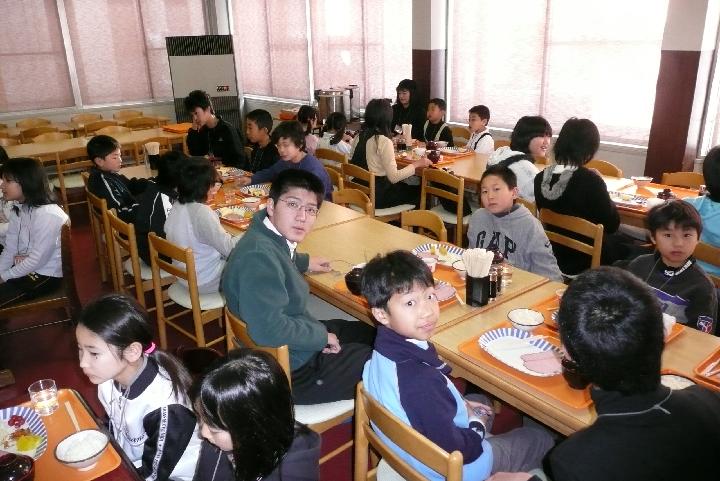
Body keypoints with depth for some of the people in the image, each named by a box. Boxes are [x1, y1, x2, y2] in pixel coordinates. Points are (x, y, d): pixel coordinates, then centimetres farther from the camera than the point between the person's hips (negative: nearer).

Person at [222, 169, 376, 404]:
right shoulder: (258, 256, -30)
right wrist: (322, 336, -23)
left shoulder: (272, 237, 0)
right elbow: (268, 328, -36)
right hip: (290, 372, -10)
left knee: (369, 333, 22)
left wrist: (303, 262, 21)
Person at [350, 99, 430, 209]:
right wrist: (416, 164, -11)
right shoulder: (384, 141, -18)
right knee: (420, 192, 8)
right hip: (377, 195, -8)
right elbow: (393, 177, -21)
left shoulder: (359, 137, 4)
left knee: (406, 187, 23)